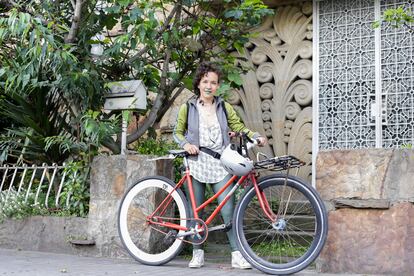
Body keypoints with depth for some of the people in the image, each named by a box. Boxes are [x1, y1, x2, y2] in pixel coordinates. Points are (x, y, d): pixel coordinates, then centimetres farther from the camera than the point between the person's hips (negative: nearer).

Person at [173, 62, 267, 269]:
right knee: (196, 211, 3)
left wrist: (256, 136, -8)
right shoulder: (188, 108, 6)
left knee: (228, 210, -9)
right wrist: (186, 144, -9)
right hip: (197, 163, 0)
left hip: (220, 164, 0)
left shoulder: (224, 107, 9)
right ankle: (197, 253, 16)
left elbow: (238, 127, 9)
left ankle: (237, 255, -6)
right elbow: (178, 132, 12)